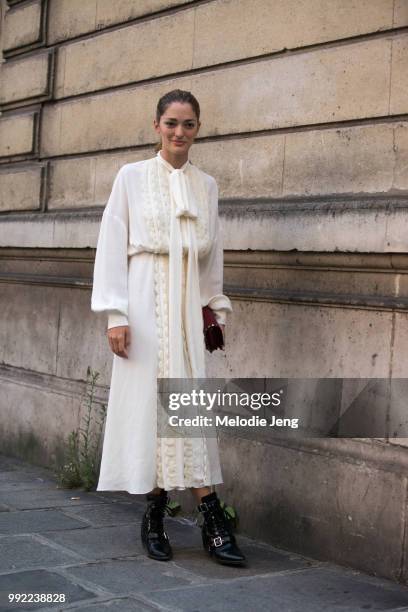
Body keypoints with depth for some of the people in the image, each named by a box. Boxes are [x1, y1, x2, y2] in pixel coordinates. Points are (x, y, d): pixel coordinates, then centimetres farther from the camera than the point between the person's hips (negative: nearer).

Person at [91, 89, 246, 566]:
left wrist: (216, 307, 15)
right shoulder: (132, 176, 3)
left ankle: (210, 518, 1)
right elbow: (111, 245, -1)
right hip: (145, 298, -3)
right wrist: (115, 314, -8)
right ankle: (154, 517, 6)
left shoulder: (206, 185, 13)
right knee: (148, 399, -3)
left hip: (188, 301, 3)